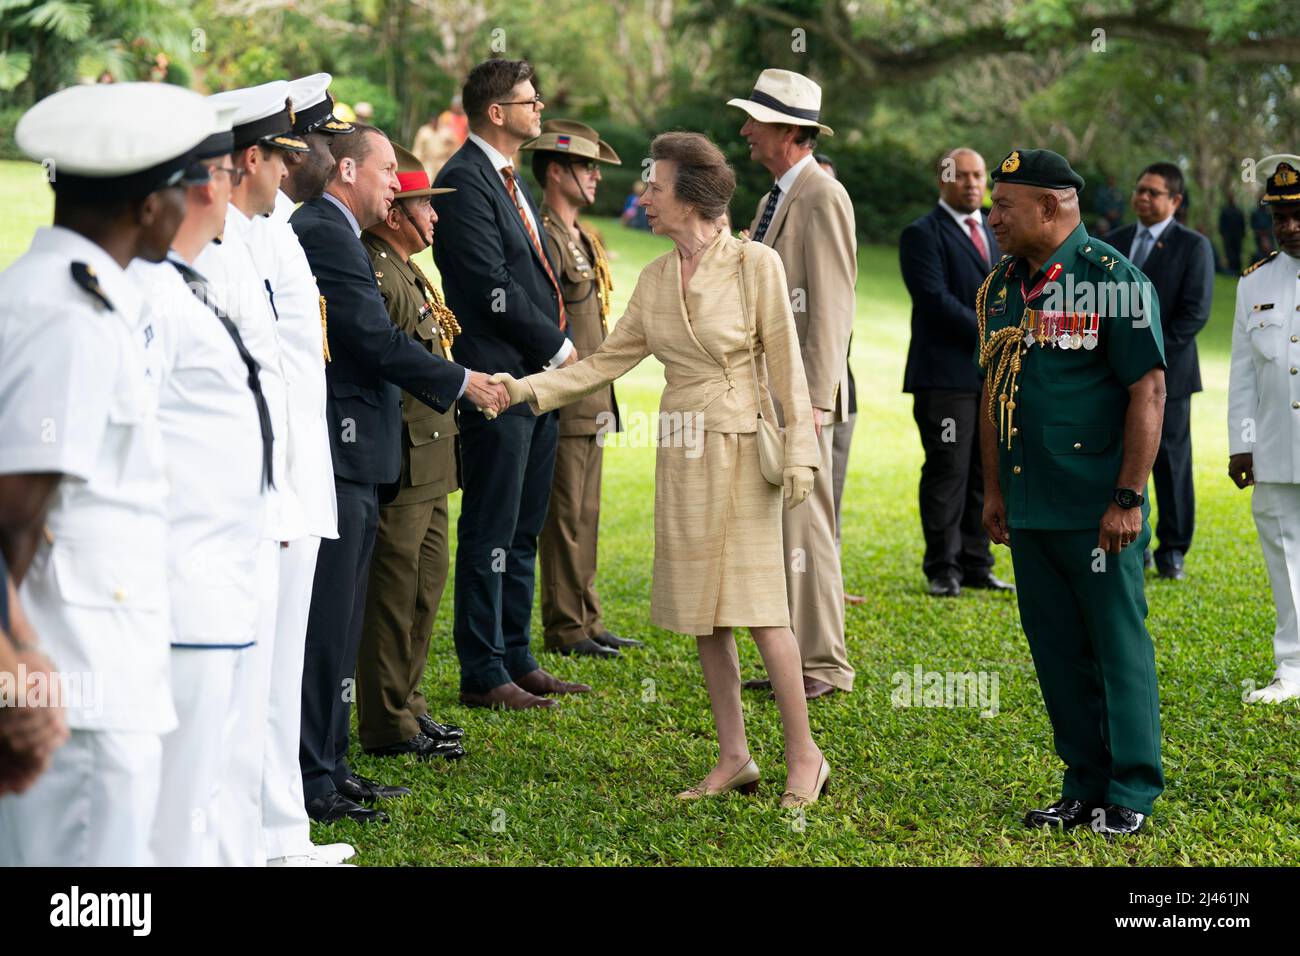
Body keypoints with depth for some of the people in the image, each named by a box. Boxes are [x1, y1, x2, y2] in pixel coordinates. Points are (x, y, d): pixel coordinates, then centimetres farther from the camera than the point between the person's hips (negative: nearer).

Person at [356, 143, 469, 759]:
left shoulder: (409, 274, 17)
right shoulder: (371, 275, -17)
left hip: (430, 460, 11)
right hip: (399, 460, -11)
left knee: (426, 583, 16)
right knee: (395, 590, -4)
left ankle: (408, 706, 26)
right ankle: (387, 726, 3)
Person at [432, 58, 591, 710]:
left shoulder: (509, 180, 18)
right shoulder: (465, 182, -13)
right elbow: (494, 290, -18)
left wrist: (562, 347, 7)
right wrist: (558, 348, -9)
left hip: (538, 378, 10)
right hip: (499, 382, -10)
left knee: (523, 533, 14)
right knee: (490, 534, -4)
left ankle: (516, 660, 21)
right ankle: (482, 674, 1)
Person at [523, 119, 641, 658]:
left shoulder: (583, 239, 18)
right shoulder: (543, 237, -13)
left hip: (592, 405, 10)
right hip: (564, 405, -10)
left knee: (585, 517, 13)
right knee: (564, 518, -4)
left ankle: (586, 622, 19)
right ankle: (564, 629, 1)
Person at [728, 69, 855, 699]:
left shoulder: (823, 199, -12)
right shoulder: (774, 200, 18)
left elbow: (831, 308, -18)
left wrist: (815, 401, -22)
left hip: (801, 393, -10)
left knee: (803, 525, -7)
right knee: (776, 528, 11)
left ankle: (824, 665, -1)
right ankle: (791, 655, 17)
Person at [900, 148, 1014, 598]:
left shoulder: (995, 232, 20)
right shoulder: (922, 234, -4)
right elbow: (935, 299, -14)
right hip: (947, 374, -7)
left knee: (985, 474, 7)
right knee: (947, 472, -5)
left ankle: (976, 564, 13)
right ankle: (942, 569, 1)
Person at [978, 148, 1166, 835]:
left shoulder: (1114, 280, -9)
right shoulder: (999, 286, 12)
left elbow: (1147, 392, -12)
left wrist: (1127, 499, -15)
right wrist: (993, 490, 16)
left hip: (1098, 512, -7)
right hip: (1029, 512, 7)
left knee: (1118, 647, -1)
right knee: (1056, 650, 11)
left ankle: (1130, 795, 8)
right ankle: (1085, 787, 21)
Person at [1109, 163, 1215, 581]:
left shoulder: (1193, 247, -1)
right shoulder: (1114, 243, 14)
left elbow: (1195, 312, -9)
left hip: (1167, 373, -4)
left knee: (1171, 463, 0)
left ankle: (1172, 553, 7)